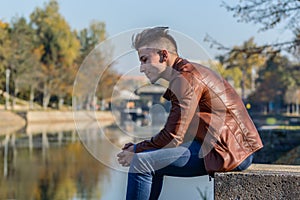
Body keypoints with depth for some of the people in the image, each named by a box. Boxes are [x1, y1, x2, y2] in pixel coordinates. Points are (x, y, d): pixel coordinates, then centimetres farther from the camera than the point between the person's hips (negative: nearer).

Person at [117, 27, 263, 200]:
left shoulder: (186, 78, -15)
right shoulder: (191, 72, 17)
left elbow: (172, 138, -17)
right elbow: (178, 132, 15)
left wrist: (135, 151, -3)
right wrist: (136, 148, 7)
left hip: (229, 152, -11)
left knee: (141, 162, -15)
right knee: (152, 158, 18)